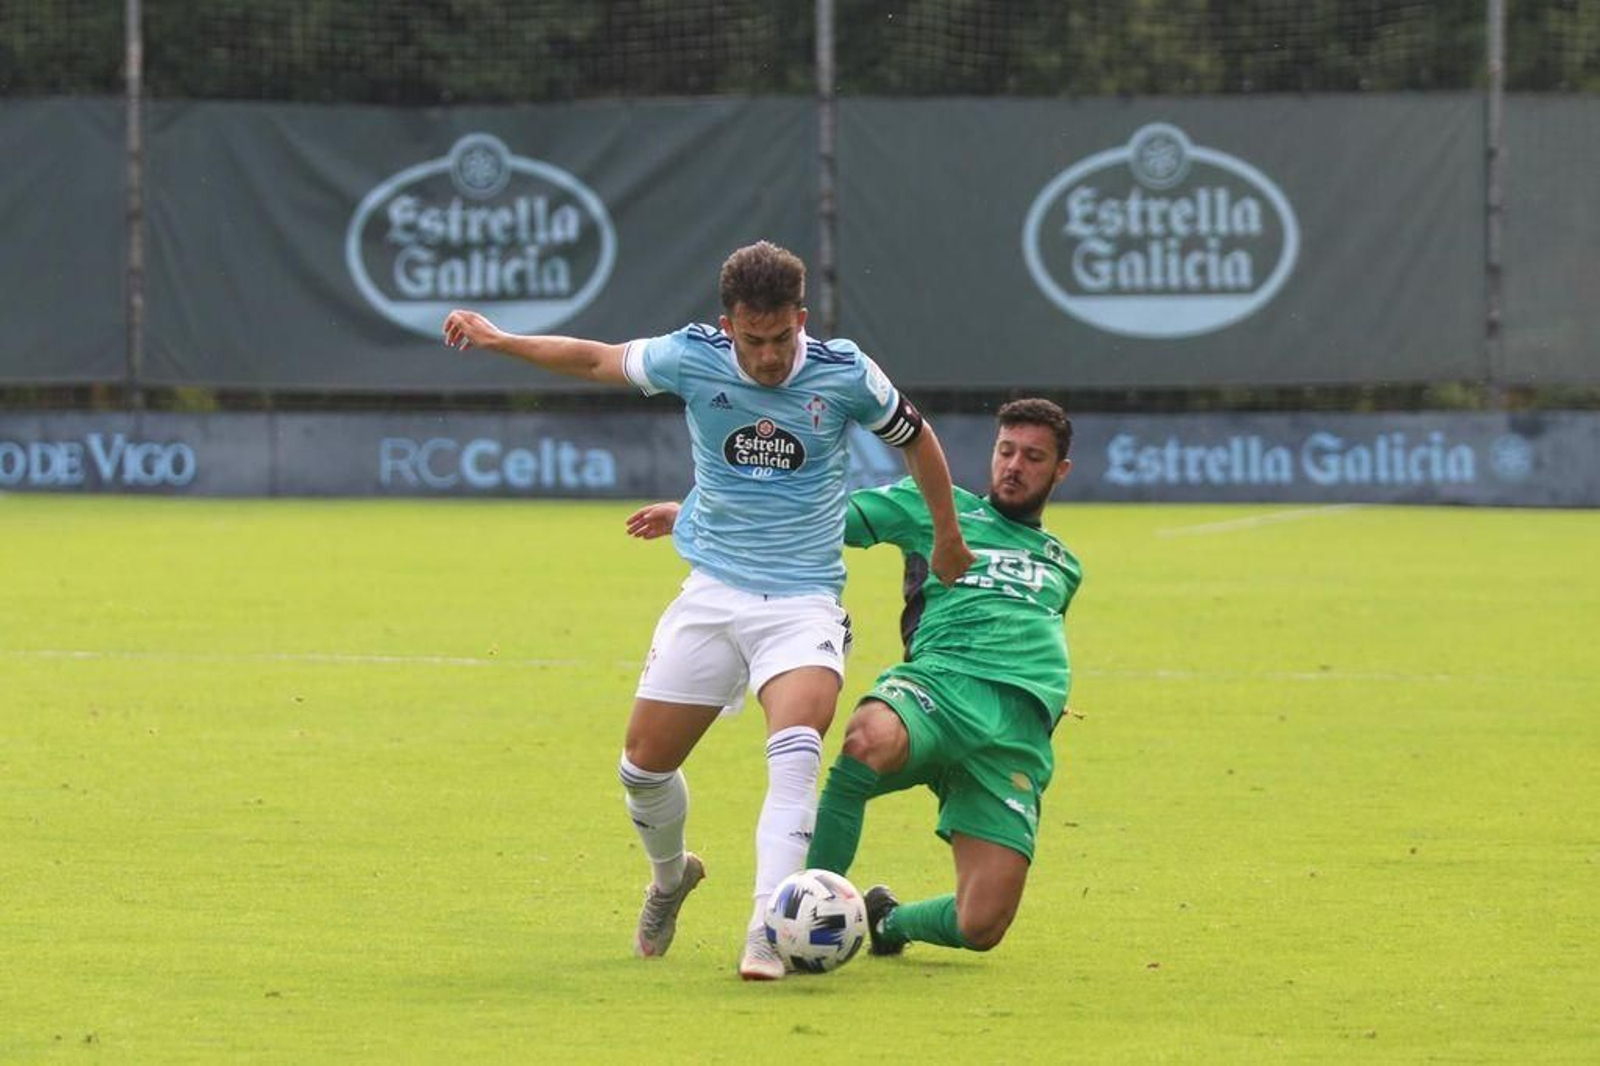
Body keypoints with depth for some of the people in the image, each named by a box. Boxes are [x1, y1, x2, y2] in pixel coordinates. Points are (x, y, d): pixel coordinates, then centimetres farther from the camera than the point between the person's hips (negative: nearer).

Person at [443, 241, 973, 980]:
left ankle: (766, 931, -31)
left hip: (804, 601, -3)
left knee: (795, 751, -27)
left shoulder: (844, 375, -10)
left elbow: (913, 437, 9)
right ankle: (670, 877, 37)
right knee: (644, 764, 5)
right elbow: (597, 361, 10)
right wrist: (498, 340, 5)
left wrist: (948, 538, 18)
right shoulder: (691, 359, -8)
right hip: (712, 593, 3)